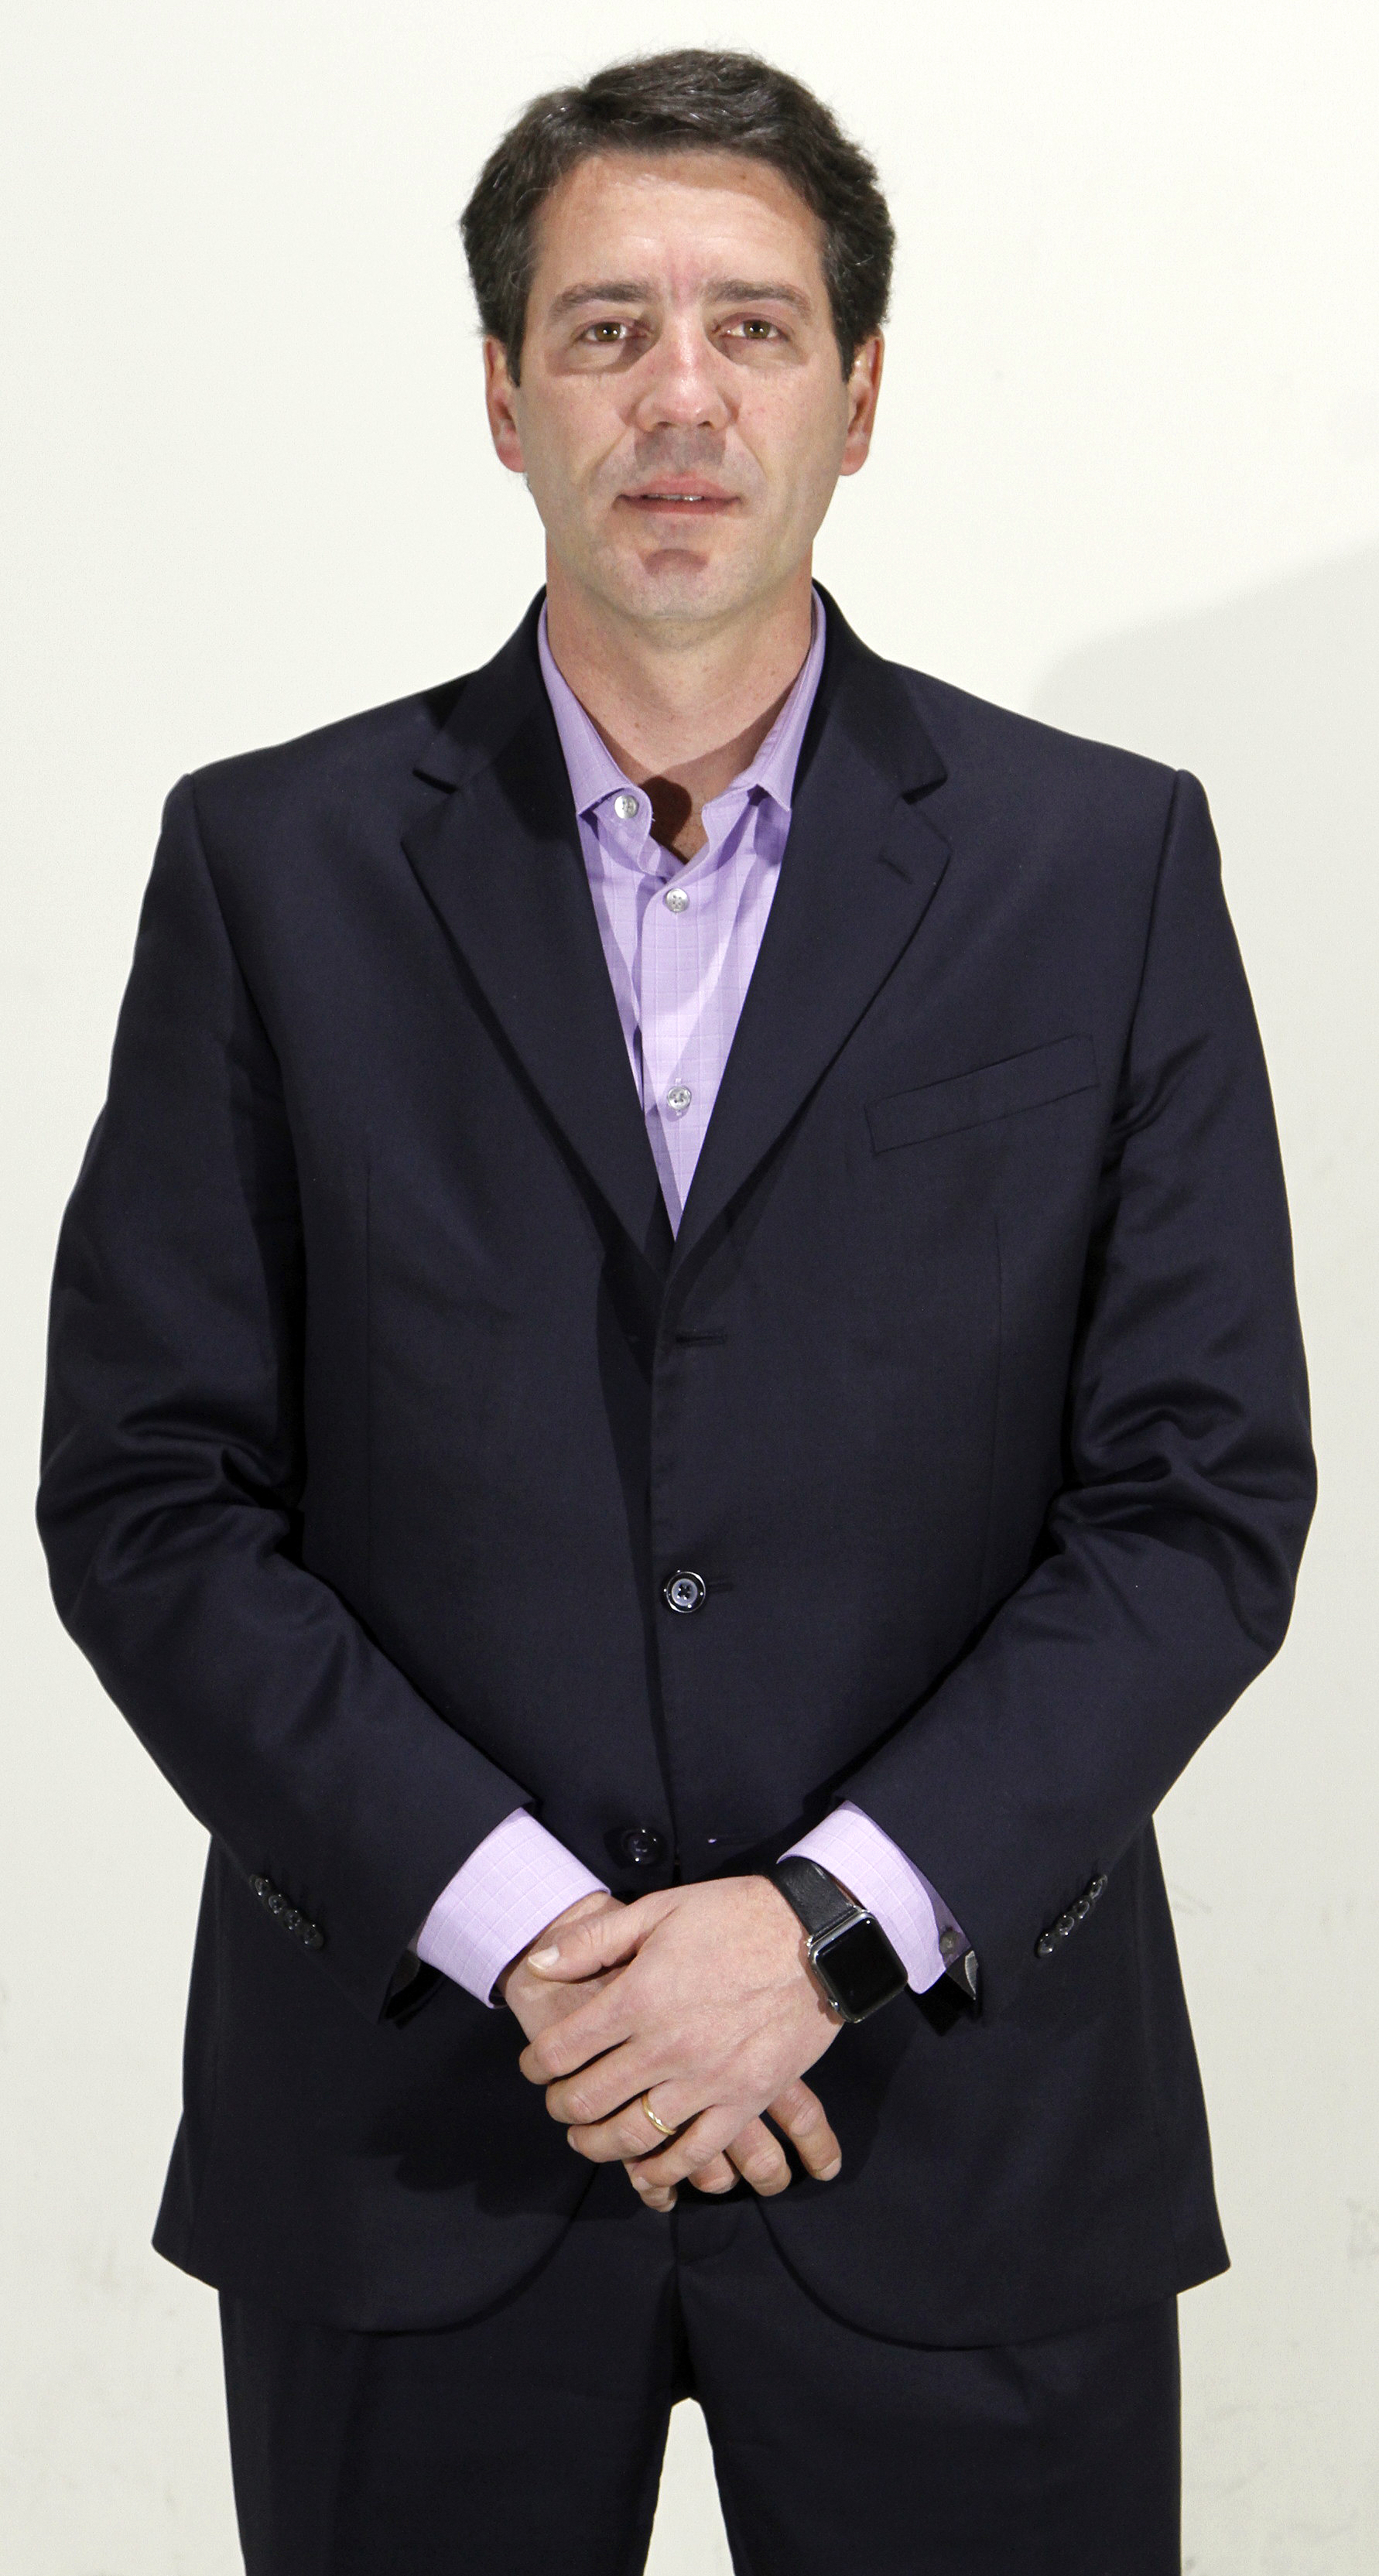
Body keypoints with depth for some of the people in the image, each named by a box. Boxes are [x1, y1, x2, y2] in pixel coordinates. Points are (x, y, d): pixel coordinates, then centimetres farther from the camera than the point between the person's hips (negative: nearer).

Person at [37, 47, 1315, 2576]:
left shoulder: (1105, 865, 2)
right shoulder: (278, 867, 2)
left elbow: (1204, 1496, -2)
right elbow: (147, 1495, -2)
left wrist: (834, 1919, -13)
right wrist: (515, 1927, -13)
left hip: (958, 2125, 0)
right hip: (412, 2122, 0)